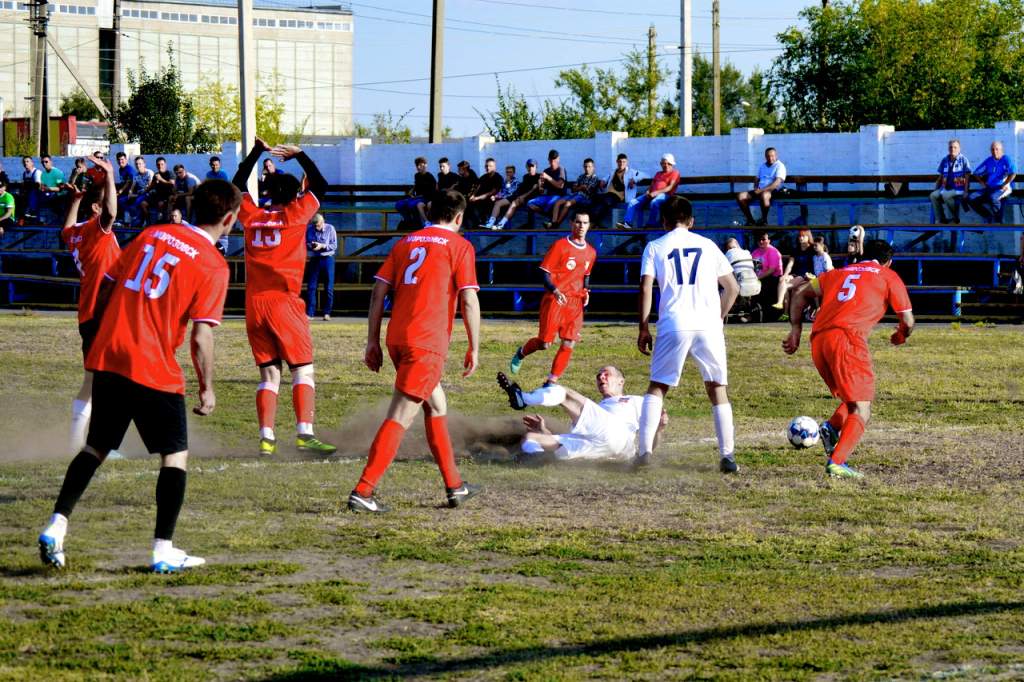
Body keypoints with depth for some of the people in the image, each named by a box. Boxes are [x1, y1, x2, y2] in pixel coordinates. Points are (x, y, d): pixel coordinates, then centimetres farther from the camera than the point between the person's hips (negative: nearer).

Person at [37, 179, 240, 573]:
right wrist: (207, 389, 0)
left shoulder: (151, 235, 10)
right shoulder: (213, 266, -6)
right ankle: (164, 551, 4)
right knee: (176, 455, 8)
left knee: (96, 447, 17)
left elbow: (105, 292, 13)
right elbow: (201, 337, -10)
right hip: (154, 371, -5)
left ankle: (56, 528, 6)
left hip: (108, 360, 5)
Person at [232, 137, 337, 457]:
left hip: (254, 303, 4)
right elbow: (320, 186, 11)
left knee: (269, 372, 10)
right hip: (284, 301, -4)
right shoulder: (295, 214, -1)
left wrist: (257, 152, 31)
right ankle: (305, 433, -15)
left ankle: (266, 437, 2)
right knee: (303, 369, -1)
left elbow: (237, 185, 27)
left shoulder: (251, 215, 9)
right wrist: (298, 155, 17)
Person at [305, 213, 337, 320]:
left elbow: (334, 245, -7)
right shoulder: (309, 229, 0)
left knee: (329, 287, 0)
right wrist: (310, 246, -16)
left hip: (327, 259, -2)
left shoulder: (330, 229, -6)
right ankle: (310, 313, 0)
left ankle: (327, 313, 8)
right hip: (315, 259, 2)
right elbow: (305, 243, 6)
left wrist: (322, 246, -20)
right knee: (311, 287, -2)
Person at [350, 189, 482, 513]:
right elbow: (469, 300, -5)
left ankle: (454, 486, 28)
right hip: (427, 342, -7)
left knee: (436, 404, 22)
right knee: (401, 416, -8)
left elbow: (379, 292, 12)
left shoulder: (405, 243, 17)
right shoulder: (459, 245, 1)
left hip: (397, 338, 7)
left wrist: (372, 341, 14)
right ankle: (363, 491, -15)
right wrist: (474, 348, 0)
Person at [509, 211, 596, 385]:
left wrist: (585, 292, 8)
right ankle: (521, 353, 28)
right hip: (554, 299, -5)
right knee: (545, 343, -4)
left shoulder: (591, 252, 12)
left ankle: (552, 382, 4)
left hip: (575, 302, 5)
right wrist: (555, 291, -24)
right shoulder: (560, 246, -7)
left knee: (569, 344, -5)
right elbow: (545, 273, -8)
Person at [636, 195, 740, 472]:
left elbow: (646, 287, -1)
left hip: (673, 325, -1)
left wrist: (643, 328, 3)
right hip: (708, 325, 1)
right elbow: (732, 287, 17)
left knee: (657, 387, 9)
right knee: (717, 389, 8)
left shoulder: (655, 247, 10)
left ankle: (645, 450, -4)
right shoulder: (708, 245, 17)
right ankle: (728, 456, 1)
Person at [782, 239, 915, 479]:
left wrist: (796, 330, 25)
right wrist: (901, 336, 35)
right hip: (848, 338, -6)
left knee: (853, 399, 22)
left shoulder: (838, 273, 28)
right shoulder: (889, 277, 16)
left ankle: (831, 427, -6)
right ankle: (837, 462, -22)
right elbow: (907, 321, 15)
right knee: (861, 411, -4)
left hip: (818, 340, 6)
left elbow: (800, 295, 25)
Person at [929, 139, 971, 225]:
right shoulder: (945, 160, 11)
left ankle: (955, 217, -16)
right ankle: (941, 220, -18)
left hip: (958, 189, -5)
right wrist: (935, 189, 10)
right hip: (945, 188, 5)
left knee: (946, 195, -34)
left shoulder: (963, 160, -1)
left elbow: (967, 177, -4)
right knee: (933, 196, -22)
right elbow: (940, 177, 17)